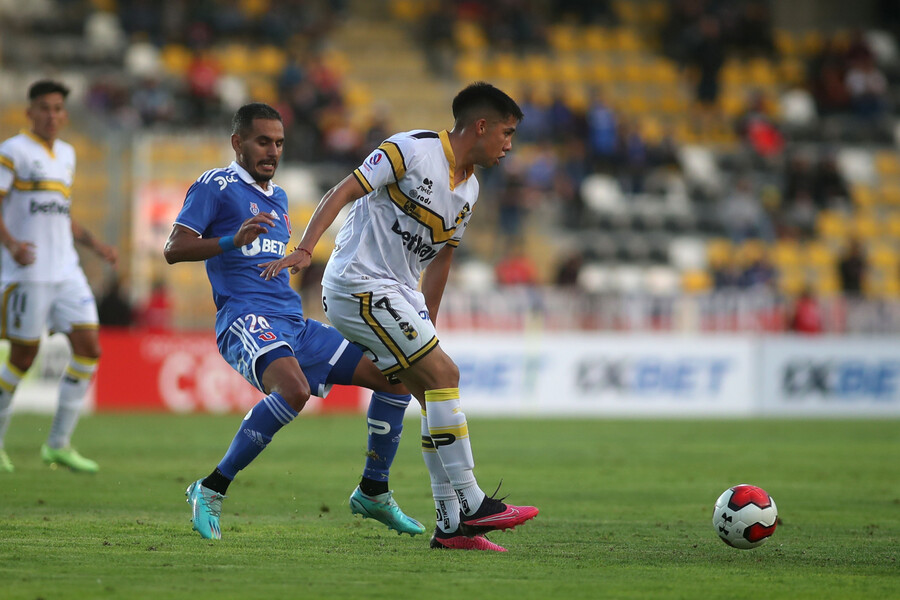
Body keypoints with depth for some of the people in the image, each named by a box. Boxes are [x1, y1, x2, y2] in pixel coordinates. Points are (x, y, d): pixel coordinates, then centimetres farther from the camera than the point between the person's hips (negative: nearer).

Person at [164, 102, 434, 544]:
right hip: (246, 320, -8)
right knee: (294, 390, -38)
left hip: (294, 325, 8)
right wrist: (232, 241, -22)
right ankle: (210, 491, -26)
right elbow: (174, 249, -10)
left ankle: (373, 493, 16)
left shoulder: (278, 197, 25)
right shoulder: (216, 186, 0)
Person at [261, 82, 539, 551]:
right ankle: (470, 504, -13)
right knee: (443, 374, -16)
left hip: (399, 292, 9)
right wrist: (304, 249, -27)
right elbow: (343, 192, -17)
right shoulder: (412, 150, -13)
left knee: (435, 397, 4)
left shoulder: (469, 189, 13)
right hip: (359, 286, -9)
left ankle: (450, 524, 7)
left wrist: (427, 324, 24)